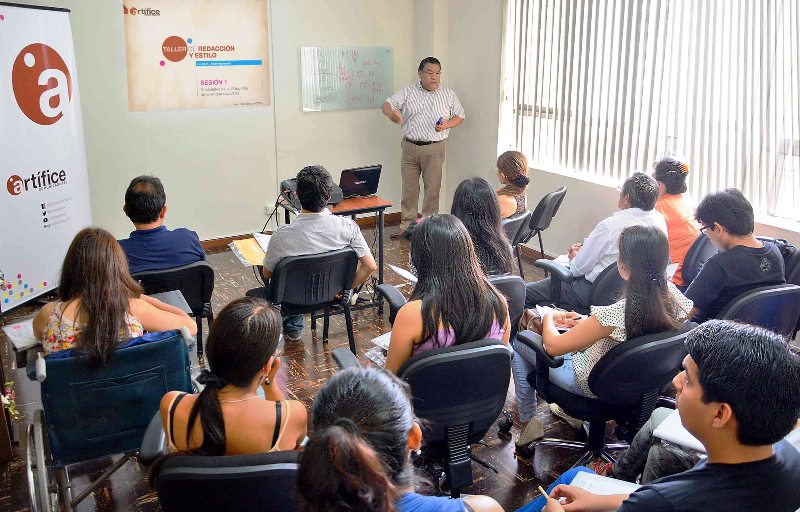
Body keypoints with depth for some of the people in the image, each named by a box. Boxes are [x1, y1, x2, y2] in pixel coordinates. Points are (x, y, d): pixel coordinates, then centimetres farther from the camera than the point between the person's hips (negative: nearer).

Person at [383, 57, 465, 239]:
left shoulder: (449, 94, 5)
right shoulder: (408, 92, 3)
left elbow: (460, 116, 12)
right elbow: (387, 105, -6)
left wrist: (447, 125, -10)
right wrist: (392, 113, -30)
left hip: (435, 148, -1)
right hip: (410, 147, 1)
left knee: (432, 188, 0)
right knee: (409, 188, 7)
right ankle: (407, 225, 18)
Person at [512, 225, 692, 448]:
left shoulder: (615, 313, -38)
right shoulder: (673, 296, -19)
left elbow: (552, 346, -26)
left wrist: (549, 316, -6)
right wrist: (588, 323, 4)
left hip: (594, 387, -6)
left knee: (518, 340, 11)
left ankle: (527, 422, 24)